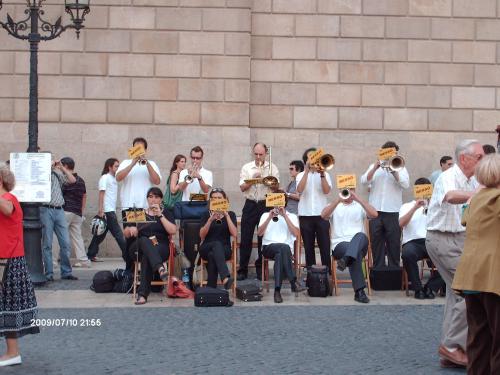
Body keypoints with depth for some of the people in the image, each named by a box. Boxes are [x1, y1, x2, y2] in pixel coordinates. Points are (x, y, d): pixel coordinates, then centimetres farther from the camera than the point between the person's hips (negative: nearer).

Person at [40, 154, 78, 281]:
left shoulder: (58, 174, 16)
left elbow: (73, 180, 11)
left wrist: (62, 167, 8)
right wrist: (50, 165, -10)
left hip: (59, 210, 4)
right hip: (46, 210, -4)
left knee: (65, 243, 3)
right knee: (47, 244, -1)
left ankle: (66, 272, 10)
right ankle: (49, 274, 4)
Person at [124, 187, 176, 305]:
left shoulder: (166, 213, 16)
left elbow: (173, 231, -3)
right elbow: (125, 234, 15)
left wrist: (160, 215, -7)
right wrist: (131, 229, -9)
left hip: (161, 248, -1)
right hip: (139, 248, 1)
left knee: (147, 257, -37)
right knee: (144, 240, -37)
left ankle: (143, 294, -45)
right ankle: (160, 268, -62)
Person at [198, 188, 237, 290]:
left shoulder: (231, 214, 10)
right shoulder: (207, 215, 11)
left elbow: (234, 234, -7)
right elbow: (202, 235, -4)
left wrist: (226, 216, -12)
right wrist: (211, 219, -16)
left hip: (224, 249, 0)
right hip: (206, 248, 0)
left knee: (212, 255, -36)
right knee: (217, 244, -37)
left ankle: (211, 288, -40)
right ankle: (226, 278, -58)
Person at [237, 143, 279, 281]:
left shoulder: (272, 168, 5)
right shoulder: (246, 168, 8)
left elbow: (276, 187, -2)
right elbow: (242, 187, 0)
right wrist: (253, 179, -14)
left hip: (265, 205, -1)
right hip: (250, 205, 1)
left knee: (263, 238, 3)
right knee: (245, 238, -1)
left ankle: (260, 269, 13)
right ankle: (242, 270, 4)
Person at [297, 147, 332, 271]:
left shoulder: (324, 174, 10)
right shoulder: (301, 175, 11)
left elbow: (326, 190, -6)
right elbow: (300, 190, -10)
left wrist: (322, 174, -14)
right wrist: (307, 171, -11)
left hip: (322, 214, -1)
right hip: (305, 214, 1)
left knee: (325, 245, -4)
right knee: (308, 246, 4)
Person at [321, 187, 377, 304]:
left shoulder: (360, 206, 21)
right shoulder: (334, 206, 20)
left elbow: (374, 214, -1)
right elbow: (323, 215, -4)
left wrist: (358, 199, -7)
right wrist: (338, 200, -13)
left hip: (359, 244, 1)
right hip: (340, 245, -1)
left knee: (361, 236, -35)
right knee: (357, 254, -35)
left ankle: (346, 260, -56)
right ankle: (359, 291, -40)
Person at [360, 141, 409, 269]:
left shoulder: (400, 167, 11)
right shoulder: (374, 166, 15)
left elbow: (406, 184, -6)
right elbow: (364, 181, 1)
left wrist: (393, 171, -14)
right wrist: (375, 168, -11)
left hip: (393, 211, -1)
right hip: (375, 210, 2)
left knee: (394, 242, 0)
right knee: (376, 242, 4)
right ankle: (378, 269, 11)